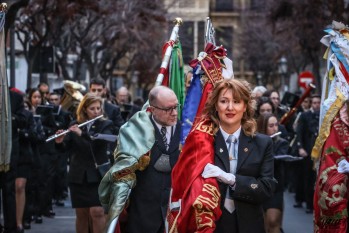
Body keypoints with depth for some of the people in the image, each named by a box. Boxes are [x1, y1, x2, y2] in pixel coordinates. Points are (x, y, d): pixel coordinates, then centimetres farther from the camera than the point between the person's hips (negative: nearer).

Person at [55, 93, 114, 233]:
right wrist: (59, 142, -17)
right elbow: (65, 148, 5)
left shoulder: (105, 125, 1)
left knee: (97, 212, -10)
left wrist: (82, 133, -28)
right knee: (81, 214, 7)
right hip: (78, 176, 3)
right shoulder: (75, 125, 8)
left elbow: (104, 140, -19)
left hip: (97, 175, -3)